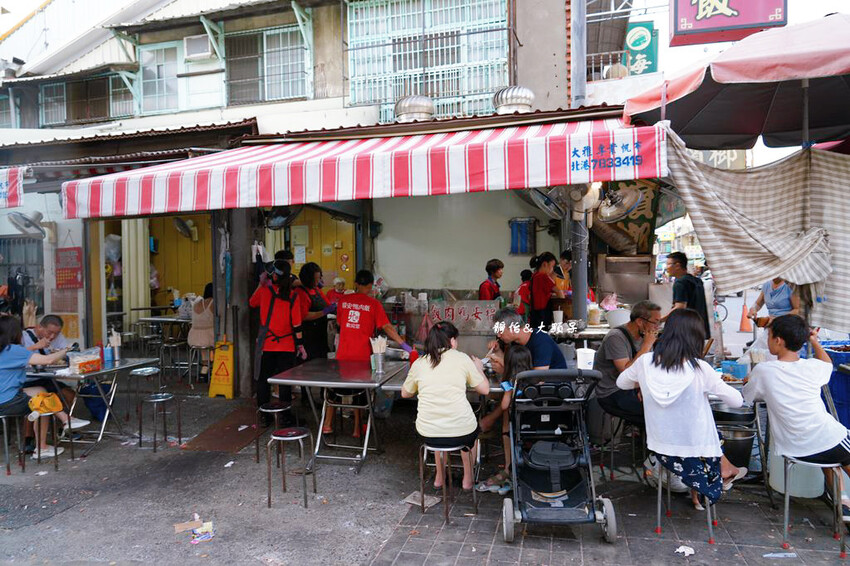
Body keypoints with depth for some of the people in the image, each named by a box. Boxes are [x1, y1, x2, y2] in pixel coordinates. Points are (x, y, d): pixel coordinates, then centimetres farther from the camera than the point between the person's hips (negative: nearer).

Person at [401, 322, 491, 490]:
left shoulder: (418, 364, 1)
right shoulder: (462, 358, -5)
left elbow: (405, 393, 16)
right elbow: (484, 389, 2)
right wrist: (479, 369, 19)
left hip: (428, 434, 2)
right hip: (461, 433, -2)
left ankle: (440, 477, 44)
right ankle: (468, 478, 42)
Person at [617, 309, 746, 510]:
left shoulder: (645, 361, -13)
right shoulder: (700, 369, -21)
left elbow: (621, 383, 6)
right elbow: (737, 401, -10)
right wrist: (714, 384, 7)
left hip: (660, 448, 3)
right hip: (695, 451, -3)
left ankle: (697, 494, 41)